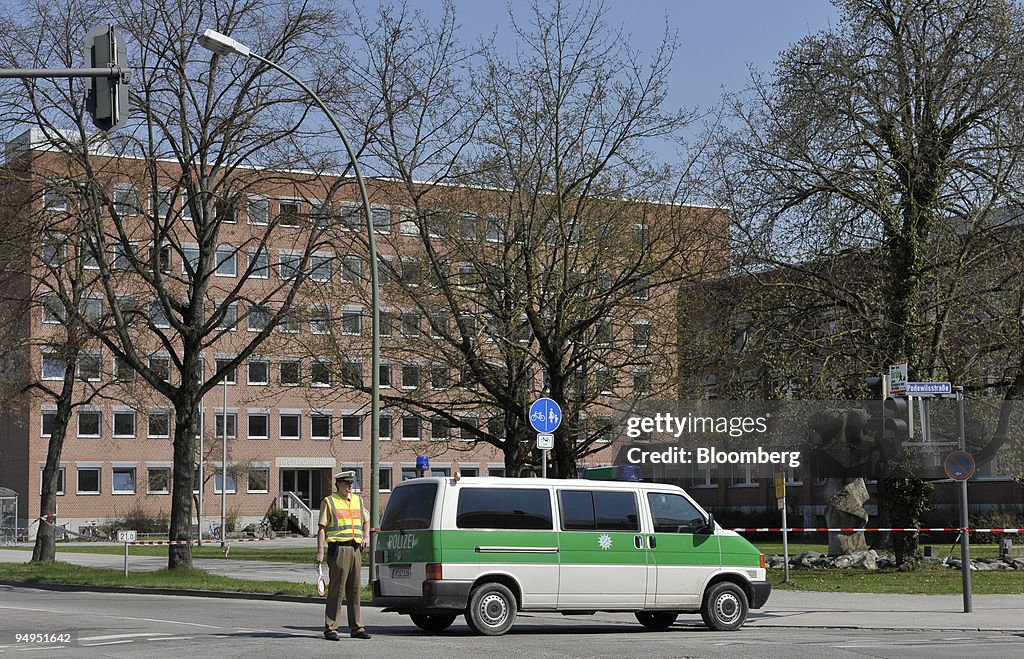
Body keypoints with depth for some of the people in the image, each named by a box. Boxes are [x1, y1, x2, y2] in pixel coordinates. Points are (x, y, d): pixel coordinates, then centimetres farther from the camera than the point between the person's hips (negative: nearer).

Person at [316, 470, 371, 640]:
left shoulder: (357, 500, 16)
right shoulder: (329, 502, -1)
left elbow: (366, 520, 31)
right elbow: (322, 529, -5)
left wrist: (365, 537, 13)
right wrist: (320, 552, -13)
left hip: (355, 549, 6)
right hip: (339, 548, -6)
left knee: (354, 589, 9)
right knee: (336, 590, -7)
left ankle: (356, 627, 14)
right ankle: (330, 628, -3)